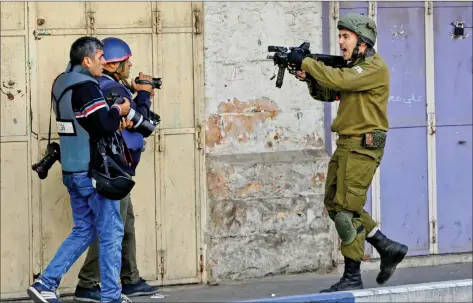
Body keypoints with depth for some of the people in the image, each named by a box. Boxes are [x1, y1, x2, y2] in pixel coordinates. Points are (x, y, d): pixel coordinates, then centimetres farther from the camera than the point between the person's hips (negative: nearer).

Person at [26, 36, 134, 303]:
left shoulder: (62, 84, 11)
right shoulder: (86, 87, -17)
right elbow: (104, 125, -24)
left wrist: (113, 119, 10)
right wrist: (119, 111, -5)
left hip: (72, 169, 9)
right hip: (94, 171, -9)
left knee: (83, 231, 17)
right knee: (111, 232, 2)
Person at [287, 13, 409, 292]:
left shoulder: (375, 68, -13)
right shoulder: (355, 67, 18)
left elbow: (338, 80, -26)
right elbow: (326, 93, 17)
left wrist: (306, 62, -17)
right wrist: (308, 77, -3)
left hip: (363, 146, -10)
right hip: (346, 145, 10)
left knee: (347, 209, -10)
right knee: (335, 204, 12)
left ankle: (352, 277, -5)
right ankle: (388, 248, 19)